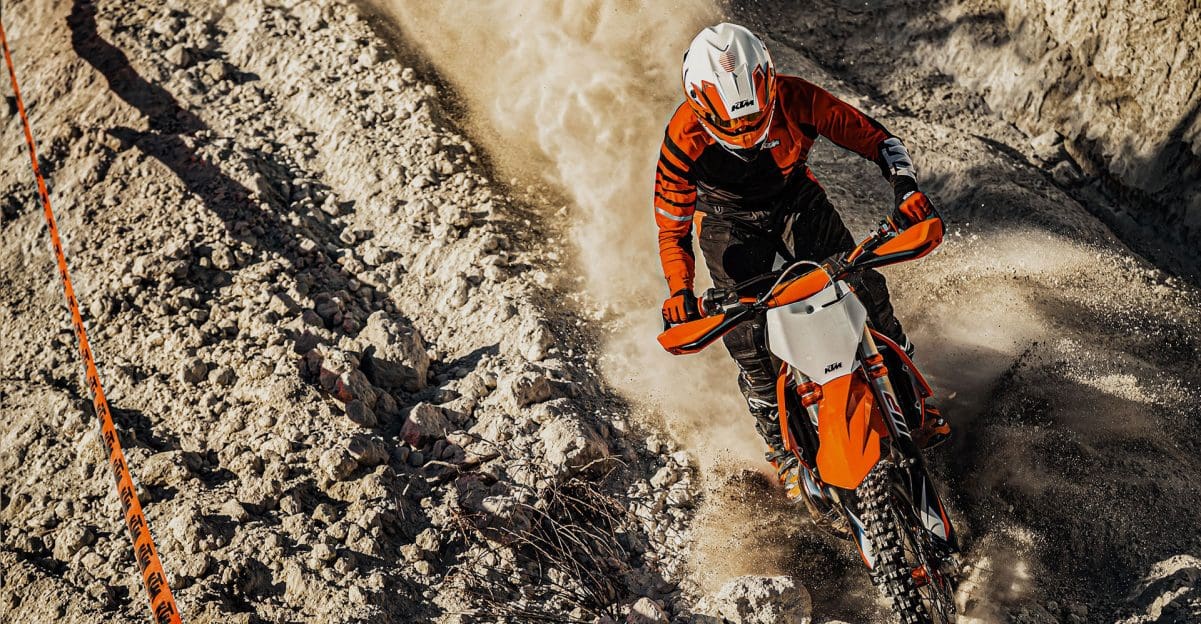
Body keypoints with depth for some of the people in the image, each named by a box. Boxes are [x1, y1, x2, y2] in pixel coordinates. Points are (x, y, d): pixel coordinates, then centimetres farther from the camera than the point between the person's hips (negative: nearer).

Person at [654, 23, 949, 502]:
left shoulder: (796, 99, -28)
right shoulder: (683, 140, -29)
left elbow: (873, 138, -19)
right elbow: (672, 229, -18)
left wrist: (906, 188, -36)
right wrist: (679, 293, -33)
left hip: (797, 201, 2)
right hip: (728, 221, -1)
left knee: (862, 288, -8)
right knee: (747, 337, -10)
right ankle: (782, 447, 12)